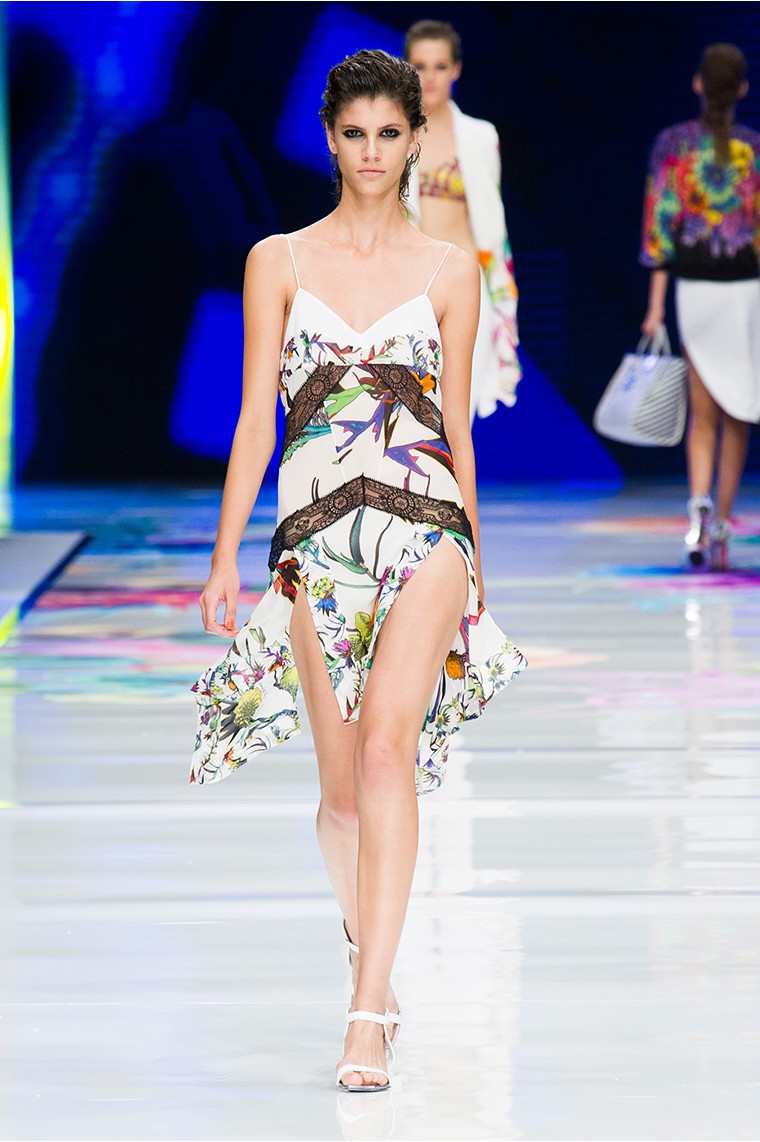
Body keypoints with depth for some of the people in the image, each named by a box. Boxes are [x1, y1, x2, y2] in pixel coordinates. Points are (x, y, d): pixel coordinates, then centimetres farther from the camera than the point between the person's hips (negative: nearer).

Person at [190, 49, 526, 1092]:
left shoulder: (449, 271, 8)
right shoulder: (278, 262, 8)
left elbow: (456, 424, 13)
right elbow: (256, 416, 7)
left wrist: (476, 567, 16)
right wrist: (225, 556, 1)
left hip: (424, 524, -1)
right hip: (317, 531, 2)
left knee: (387, 744, -19)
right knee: (342, 783, 4)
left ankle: (368, 1014, -22)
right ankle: (373, 960, 29)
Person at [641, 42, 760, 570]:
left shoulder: (672, 144, -2)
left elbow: (660, 223, -3)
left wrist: (656, 304, -1)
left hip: (694, 288, 1)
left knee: (703, 415, 10)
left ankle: (699, 505, -16)